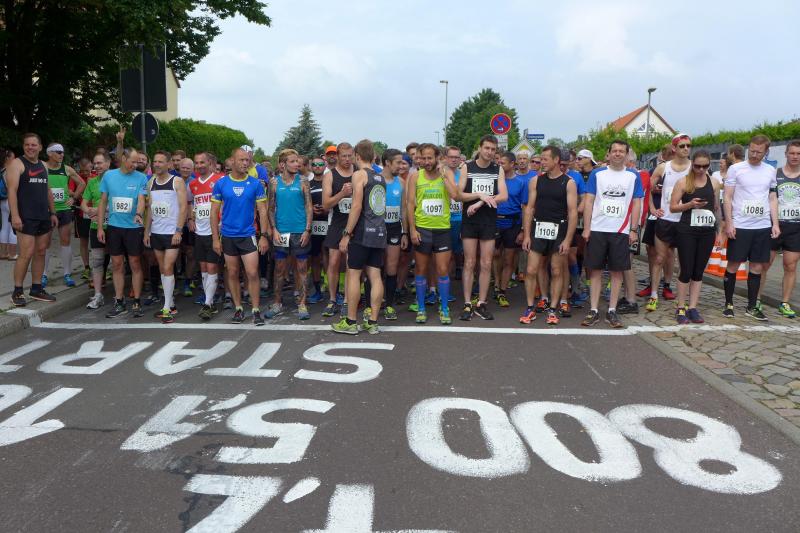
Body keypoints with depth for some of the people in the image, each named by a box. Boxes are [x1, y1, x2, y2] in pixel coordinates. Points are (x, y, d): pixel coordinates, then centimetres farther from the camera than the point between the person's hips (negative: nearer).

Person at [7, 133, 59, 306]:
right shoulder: (17, 164, -4)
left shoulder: (43, 166, 17)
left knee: (40, 253, 8)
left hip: (44, 218, 7)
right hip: (26, 218, -7)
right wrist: (15, 216, -20)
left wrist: (53, 213, 17)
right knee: (26, 254, -10)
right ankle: (17, 292, 0)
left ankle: (36, 289, 16)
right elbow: (12, 190, -12)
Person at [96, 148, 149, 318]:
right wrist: (100, 227, 3)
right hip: (114, 227, 3)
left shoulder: (141, 178, -3)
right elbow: (103, 202, 7)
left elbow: (141, 199, -14)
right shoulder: (109, 176, 3)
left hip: (134, 227, -2)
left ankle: (136, 303, 13)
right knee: (117, 265, 8)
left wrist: (139, 214, -36)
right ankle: (119, 304, 17)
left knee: (135, 264, 3)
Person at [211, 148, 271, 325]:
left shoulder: (256, 183, -2)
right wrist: (215, 238, -2)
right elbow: (214, 212, 2)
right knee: (232, 273, 10)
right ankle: (238, 308, 22)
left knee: (252, 273, -7)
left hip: (248, 235, -1)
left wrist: (264, 236, -6)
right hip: (227, 236, 1)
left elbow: (262, 211, 1)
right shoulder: (221, 183, -1)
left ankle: (256, 310, 3)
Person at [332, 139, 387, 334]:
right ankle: (372, 322, 9)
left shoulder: (359, 174, -6)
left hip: (362, 233, -7)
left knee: (353, 274, 1)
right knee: (375, 276, 5)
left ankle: (350, 322, 5)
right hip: (379, 233, 7)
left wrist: (347, 234, -13)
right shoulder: (380, 177, 16)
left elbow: (357, 206, -14)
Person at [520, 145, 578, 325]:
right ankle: (530, 308, 11)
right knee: (531, 270, 0)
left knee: (557, 272, 5)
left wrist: (567, 240, -11)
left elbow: (573, 212, -6)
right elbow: (529, 208, 5)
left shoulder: (569, 183, -3)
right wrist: (526, 235, -1)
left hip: (559, 231, -2)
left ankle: (552, 309, 15)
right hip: (538, 229, 2)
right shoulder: (536, 180, 5)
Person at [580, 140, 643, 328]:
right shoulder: (597, 174, 4)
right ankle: (594, 311, 9)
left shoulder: (633, 176, 6)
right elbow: (588, 201, 2)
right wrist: (586, 228, -5)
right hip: (597, 230, 0)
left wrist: (634, 230, -2)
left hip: (621, 232, 1)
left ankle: (612, 311, 13)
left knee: (617, 271, 5)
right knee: (595, 270, 2)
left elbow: (636, 204, 6)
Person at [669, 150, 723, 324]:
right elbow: (673, 207, -2)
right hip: (687, 231, -3)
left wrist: (720, 232, 11)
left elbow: (717, 208, 14)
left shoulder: (714, 183, 8)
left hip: (707, 232, 3)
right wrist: (690, 204, -19)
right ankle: (680, 308, 8)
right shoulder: (683, 182, -2)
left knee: (698, 271, 6)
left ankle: (692, 308, 12)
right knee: (686, 271, -2)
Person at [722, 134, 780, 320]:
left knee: (757, 267, 7)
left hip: (763, 227, 3)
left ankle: (752, 307, 16)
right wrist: (728, 223, -9)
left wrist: (775, 223, 5)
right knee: (733, 265, 2)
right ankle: (728, 304, 14)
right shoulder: (736, 169, -1)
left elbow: (773, 199, 14)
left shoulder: (770, 171, 10)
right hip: (739, 226, -3)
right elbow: (727, 197, -2)